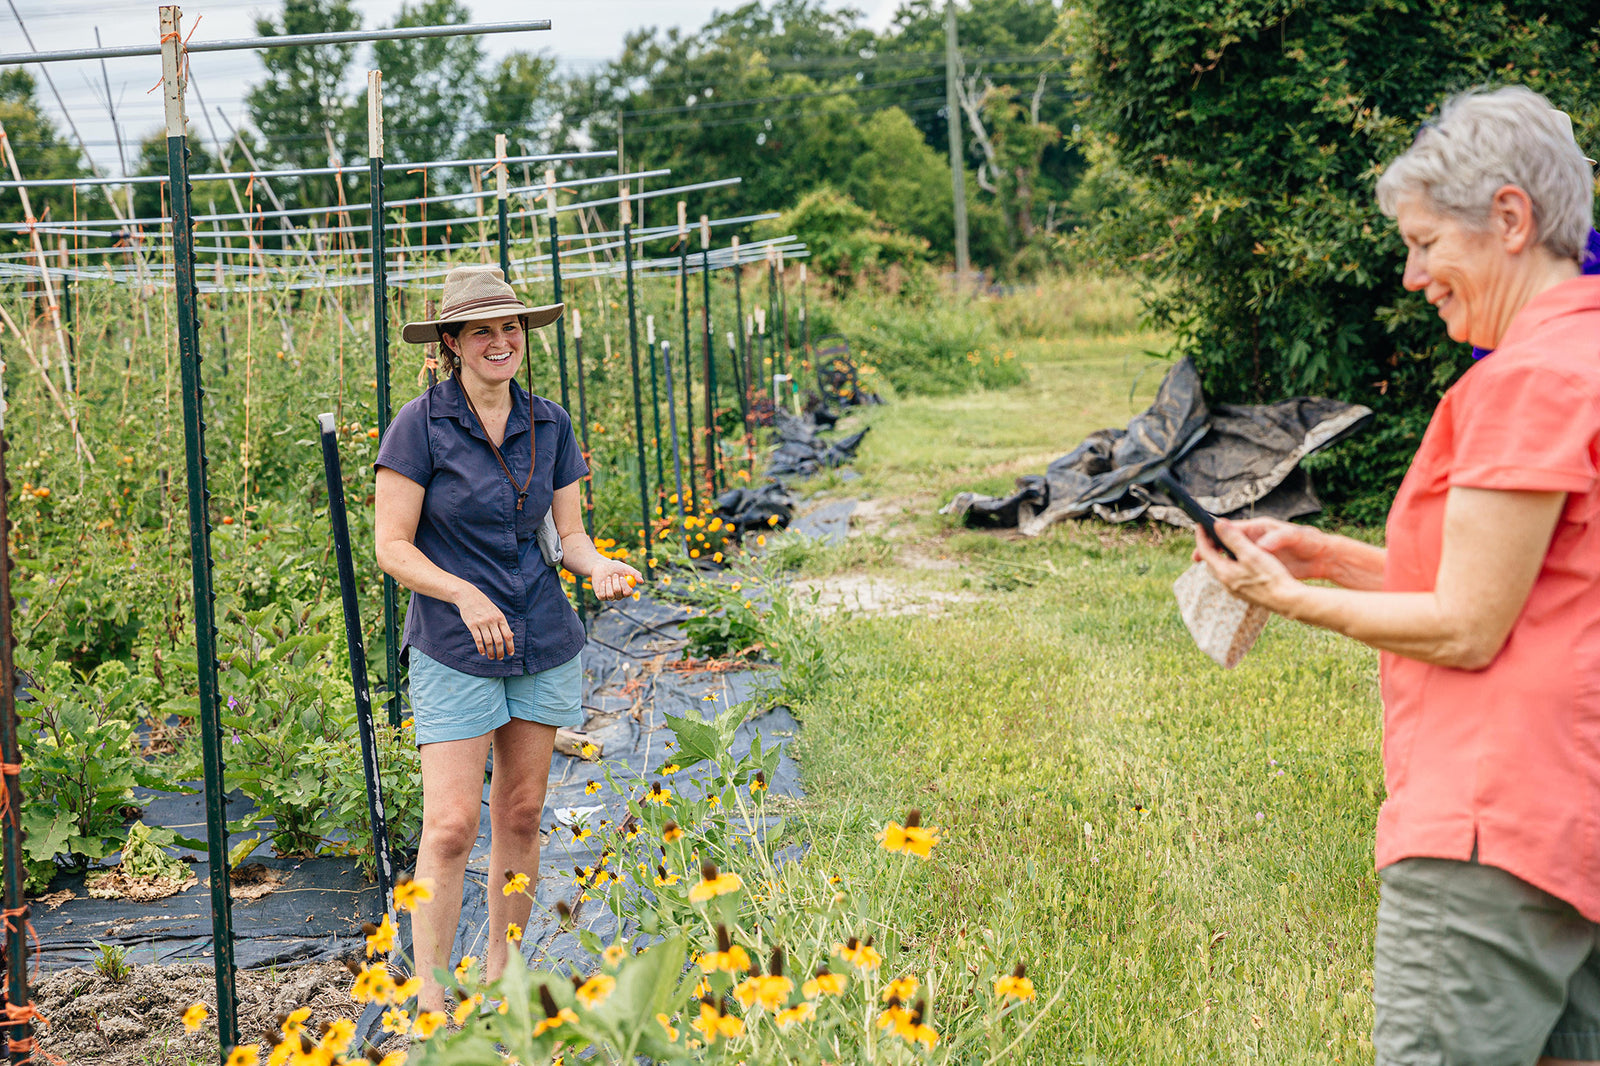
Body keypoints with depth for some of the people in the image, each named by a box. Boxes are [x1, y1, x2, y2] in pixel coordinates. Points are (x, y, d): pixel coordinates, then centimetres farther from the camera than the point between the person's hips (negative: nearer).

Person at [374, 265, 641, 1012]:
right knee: (451, 824, -10)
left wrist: (597, 566, -11)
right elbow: (392, 548, -9)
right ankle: (429, 999, 0)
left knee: (520, 816, 11)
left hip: (544, 642, 5)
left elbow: (567, 533, 11)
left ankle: (501, 973, 26)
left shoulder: (548, 424, 6)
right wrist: (466, 594, -24)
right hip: (453, 649, -5)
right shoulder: (420, 426, -9)